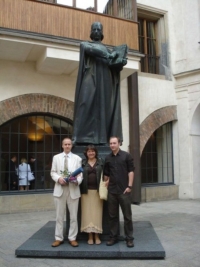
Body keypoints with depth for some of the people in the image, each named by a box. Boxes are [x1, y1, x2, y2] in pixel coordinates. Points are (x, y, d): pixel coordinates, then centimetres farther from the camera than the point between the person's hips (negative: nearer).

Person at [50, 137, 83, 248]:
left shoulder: (77, 158, 7)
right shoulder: (56, 157, 10)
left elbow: (80, 173, 2)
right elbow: (53, 172, 6)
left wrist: (77, 180, -19)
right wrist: (59, 178, -14)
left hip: (73, 189, 0)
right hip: (60, 189, 1)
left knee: (73, 216, 5)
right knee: (59, 215, 7)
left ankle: (72, 238, 17)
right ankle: (59, 238, 19)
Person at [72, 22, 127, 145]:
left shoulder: (106, 49, 26)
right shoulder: (85, 44, 17)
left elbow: (113, 65, 14)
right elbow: (89, 49, -8)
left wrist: (121, 62, -8)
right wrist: (107, 55, -15)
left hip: (104, 82, 4)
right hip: (91, 79, -4)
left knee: (103, 107, -6)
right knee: (87, 104, -18)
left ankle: (101, 138, -8)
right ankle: (84, 137, -22)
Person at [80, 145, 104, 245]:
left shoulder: (100, 162, 8)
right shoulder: (83, 163, 9)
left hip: (98, 191, 0)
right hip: (86, 191, 0)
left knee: (97, 213, 2)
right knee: (88, 213, 2)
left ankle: (97, 236, 12)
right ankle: (90, 236, 11)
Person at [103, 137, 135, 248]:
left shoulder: (126, 156, -2)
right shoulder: (108, 158, 9)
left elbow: (131, 171, -5)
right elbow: (106, 174, 14)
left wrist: (129, 186, -12)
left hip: (124, 190, -4)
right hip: (112, 191, 4)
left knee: (127, 215, 4)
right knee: (112, 215, 10)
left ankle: (129, 238, 14)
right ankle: (113, 237, 22)